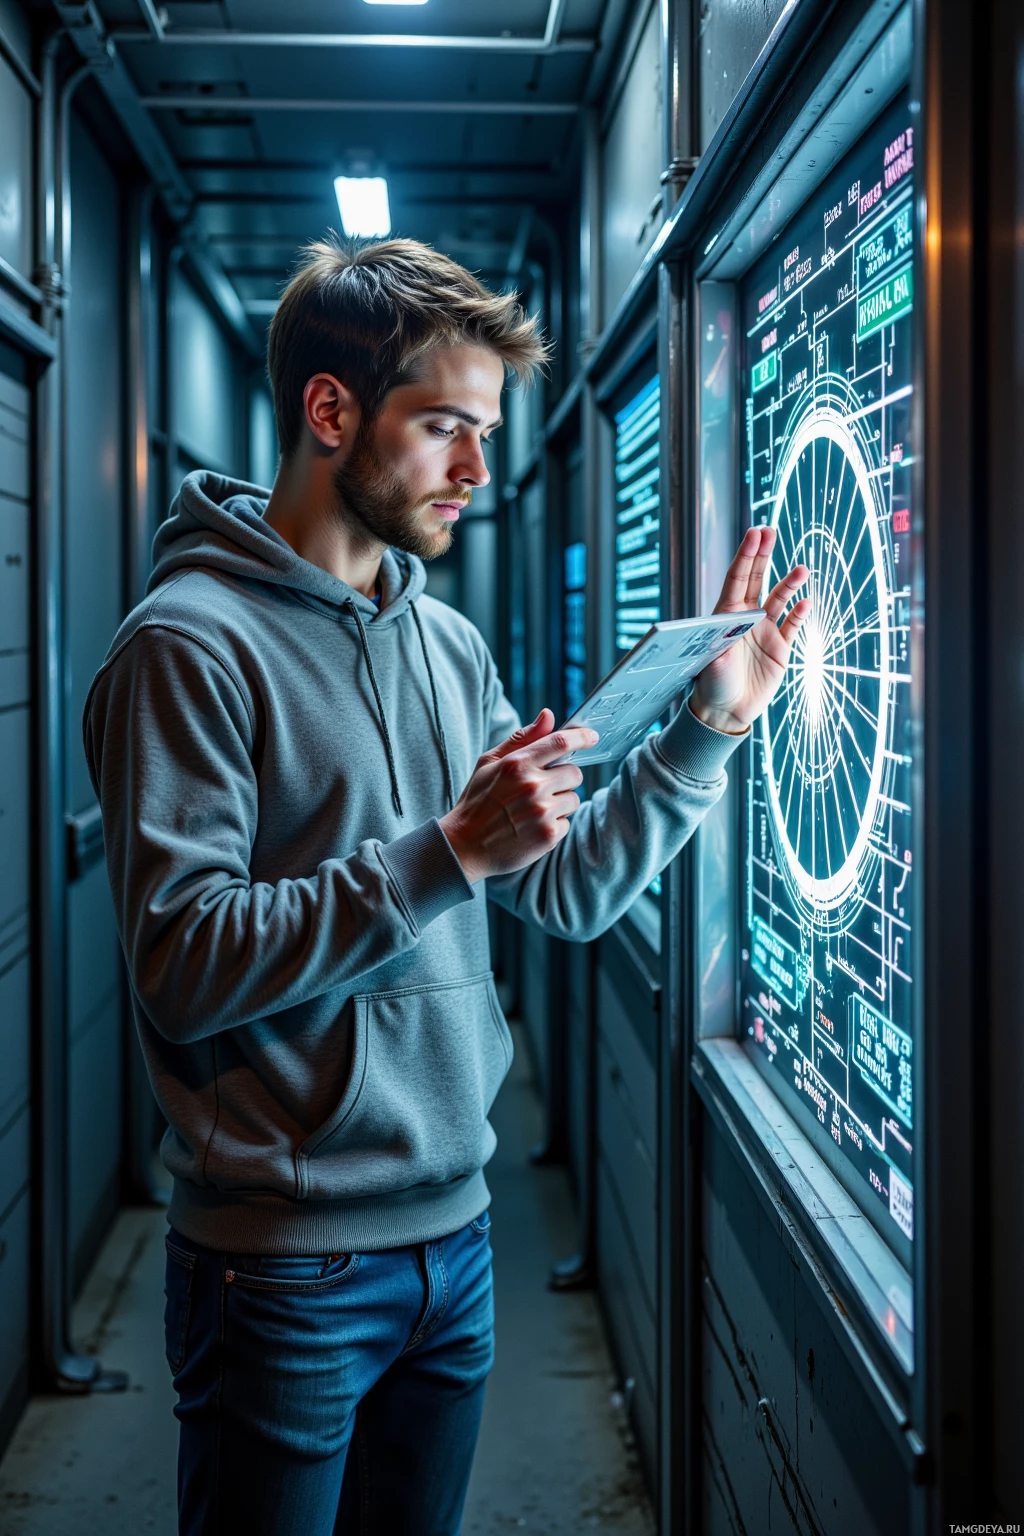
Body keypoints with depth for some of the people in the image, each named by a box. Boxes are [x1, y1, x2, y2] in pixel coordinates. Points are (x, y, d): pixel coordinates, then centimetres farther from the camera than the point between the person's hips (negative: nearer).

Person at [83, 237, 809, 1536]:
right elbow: (183, 965, -22)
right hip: (286, 1269, -6)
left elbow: (569, 892, 8)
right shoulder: (190, 645, -14)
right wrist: (446, 853, -25)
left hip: (452, 1234, 7)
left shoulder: (448, 645, 8)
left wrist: (709, 723, -1)